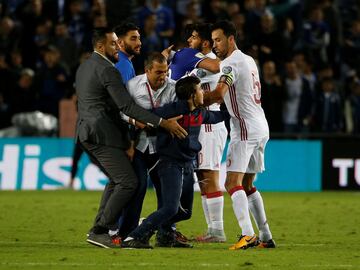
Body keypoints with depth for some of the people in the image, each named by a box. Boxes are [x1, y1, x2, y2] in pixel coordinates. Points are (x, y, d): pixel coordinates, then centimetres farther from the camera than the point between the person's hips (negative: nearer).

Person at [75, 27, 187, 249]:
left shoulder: (84, 68, 17)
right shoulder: (107, 70, -14)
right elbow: (127, 106, -22)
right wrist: (163, 123, -25)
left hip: (86, 133, 10)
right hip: (103, 135, -10)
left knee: (116, 180, 21)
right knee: (128, 182, -8)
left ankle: (101, 228, 17)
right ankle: (100, 231, -9)